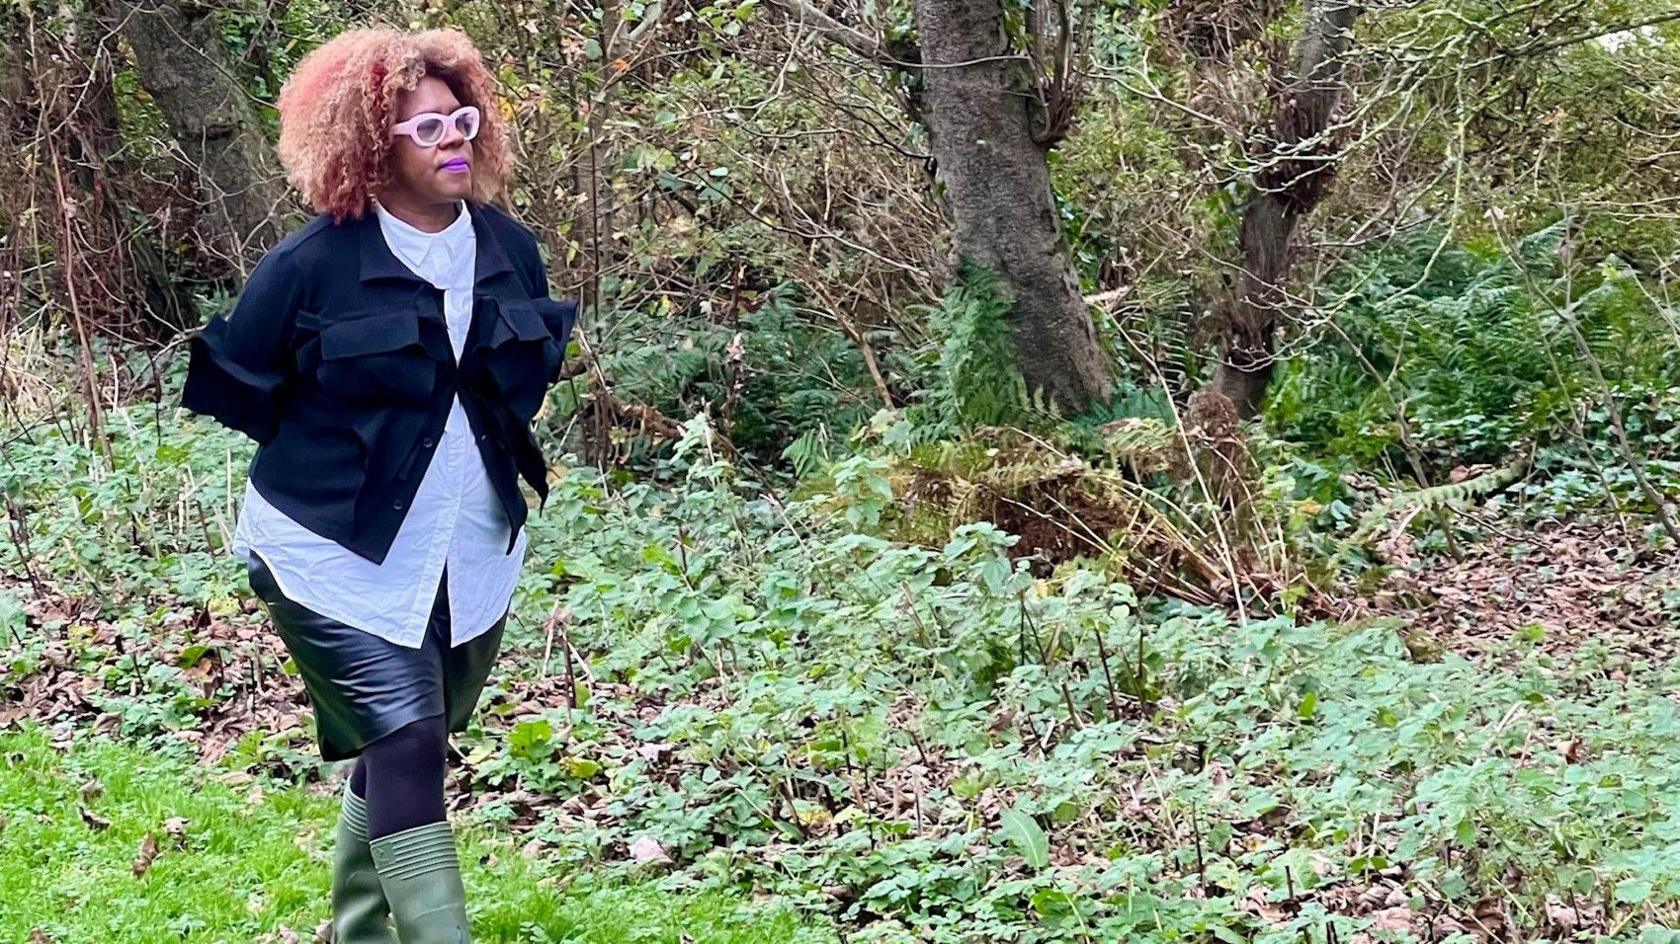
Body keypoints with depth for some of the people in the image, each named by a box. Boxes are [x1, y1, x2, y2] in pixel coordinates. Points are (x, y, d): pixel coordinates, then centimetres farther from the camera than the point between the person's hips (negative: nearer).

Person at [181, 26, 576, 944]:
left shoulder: (509, 248, 1)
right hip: (339, 560, -5)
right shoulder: (312, 265, -15)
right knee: (407, 745, -15)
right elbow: (236, 387, -3)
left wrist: (489, 455, 9)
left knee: (401, 753, 16)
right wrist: (336, 457, 3)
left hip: (473, 554, 6)